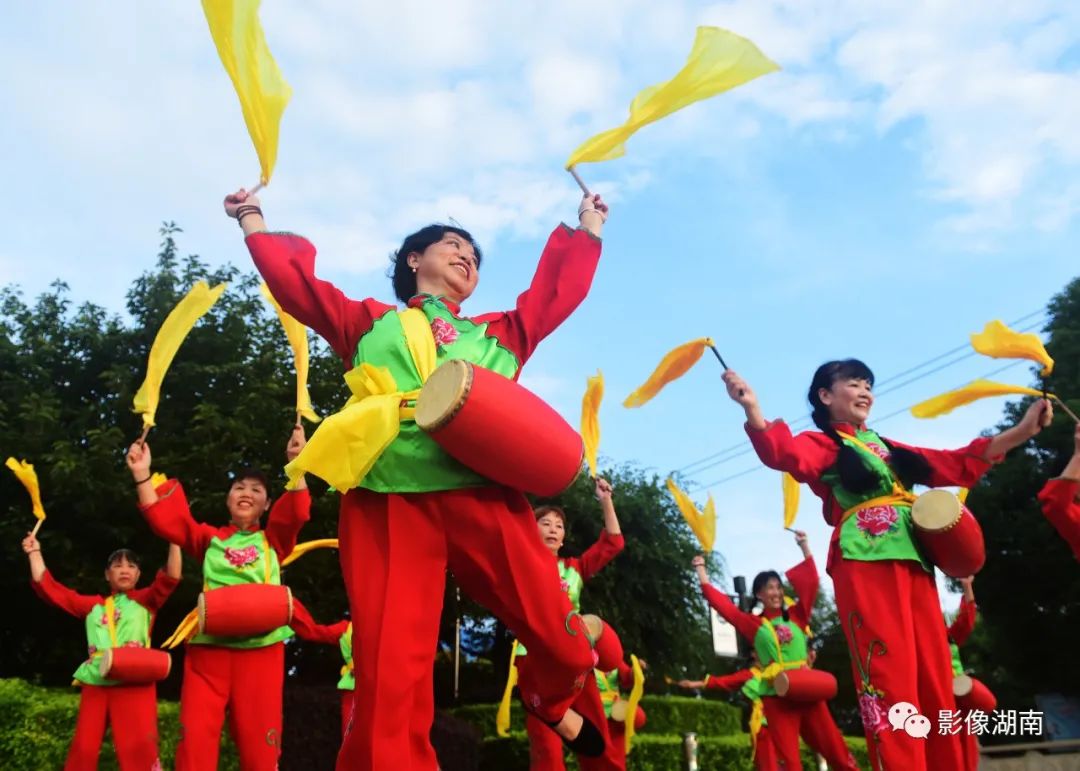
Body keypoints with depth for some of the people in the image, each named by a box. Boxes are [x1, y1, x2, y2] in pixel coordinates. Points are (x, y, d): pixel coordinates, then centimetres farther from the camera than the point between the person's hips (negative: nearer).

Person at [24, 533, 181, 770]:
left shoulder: (146, 600, 10)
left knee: (139, 748, -9)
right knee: (83, 748, 7)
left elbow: (171, 578, -7)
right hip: (95, 683, 4)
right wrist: (35, 553, 17)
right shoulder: (93, 604, 18)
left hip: (134, 683, -3)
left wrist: (174, 540, -18)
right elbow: (49, 588, 19)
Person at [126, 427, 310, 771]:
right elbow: (165, 520, 7)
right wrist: (142, 475, -4)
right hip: (208, 646, 1)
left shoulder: (273, 540, 13)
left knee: (259, 739, 2)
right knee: (195, 736, -3)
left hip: (260, 647, -1)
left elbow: (296, 513, -5)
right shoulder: (209, 538, 17)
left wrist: (295, 462, -20)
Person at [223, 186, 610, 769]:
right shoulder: (369, 322, 25)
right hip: (388, 499, -1)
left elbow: (558, 290, 34)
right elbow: (290, 277, 26)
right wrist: (252, 218, 36)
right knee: (388, 673, -9)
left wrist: (588, 230, 43)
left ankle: (548, 702, 34)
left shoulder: (497, 335, 29)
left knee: (567, 649, -1)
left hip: (483, 496, 2)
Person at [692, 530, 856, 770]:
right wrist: (701, 570, 7)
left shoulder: (796, 615, 10)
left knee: (836, 750, 4)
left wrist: (804, 546, 7)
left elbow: (810, 581, 7)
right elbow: (721, 603, 6)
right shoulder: (753, 624, 7)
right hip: (777, 696, -1)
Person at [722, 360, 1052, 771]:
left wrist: (1021, 431, 21)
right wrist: (752, 409, -36)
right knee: (890, 679, -13)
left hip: (913, 561, 7)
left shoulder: (886, 447, 28)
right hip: (867, 564, -7)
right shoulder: (823, 444, 6)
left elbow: (958, 465, 28)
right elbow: (787, 454, -17)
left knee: (935, 680, 5)